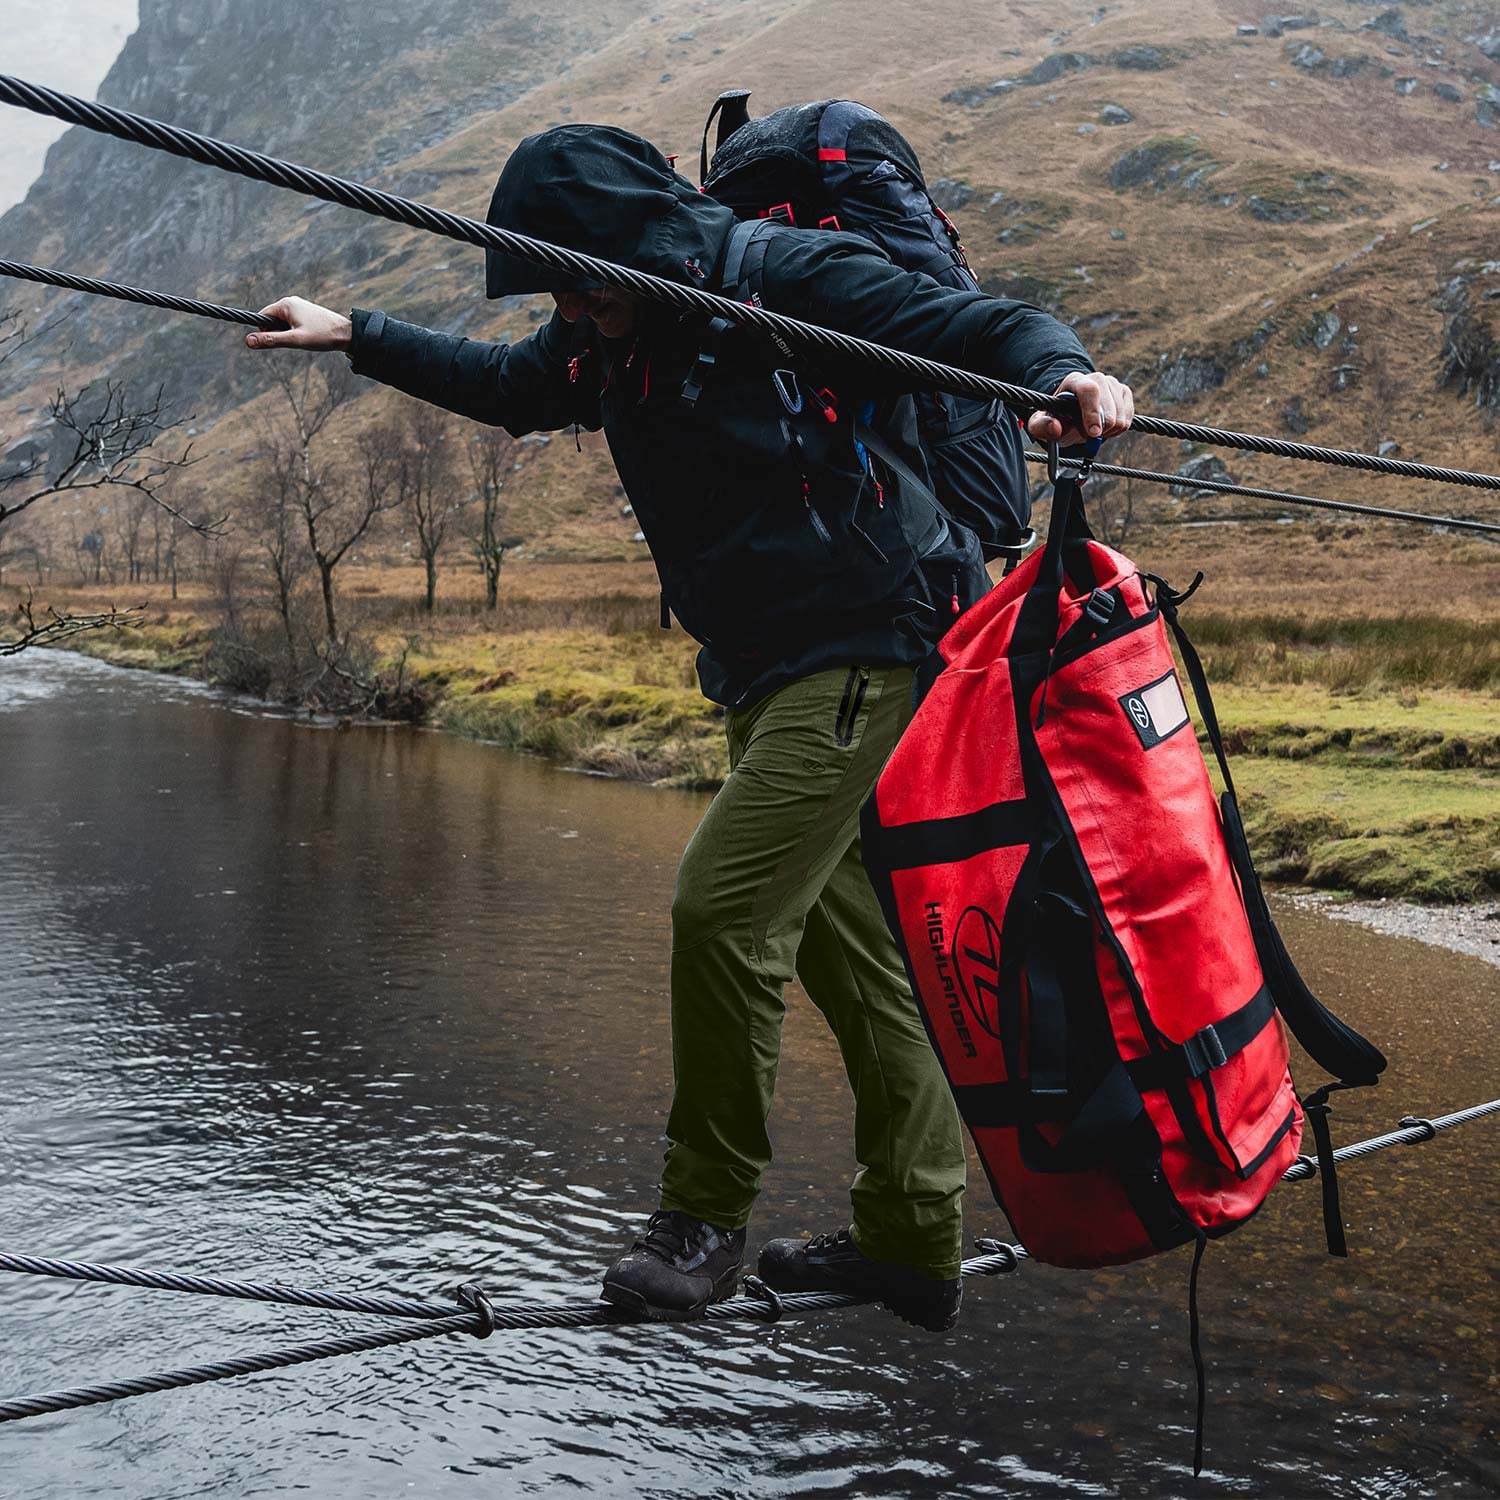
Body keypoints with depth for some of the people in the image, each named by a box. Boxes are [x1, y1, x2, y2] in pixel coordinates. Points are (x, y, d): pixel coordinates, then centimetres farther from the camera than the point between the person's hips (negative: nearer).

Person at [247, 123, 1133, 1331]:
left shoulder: (793, 278, -13)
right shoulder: (614, 338, 10)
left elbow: (983, 325, -18)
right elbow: (508, 385, 29)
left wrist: (1067, 374, -39)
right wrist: (354, 337, 30)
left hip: (873, 645, -9)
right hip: (767, 673, 9)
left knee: (724, 905, -16)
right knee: (842, 936, 11)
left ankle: (708, 1215, 2)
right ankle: (913, 1245, 22)